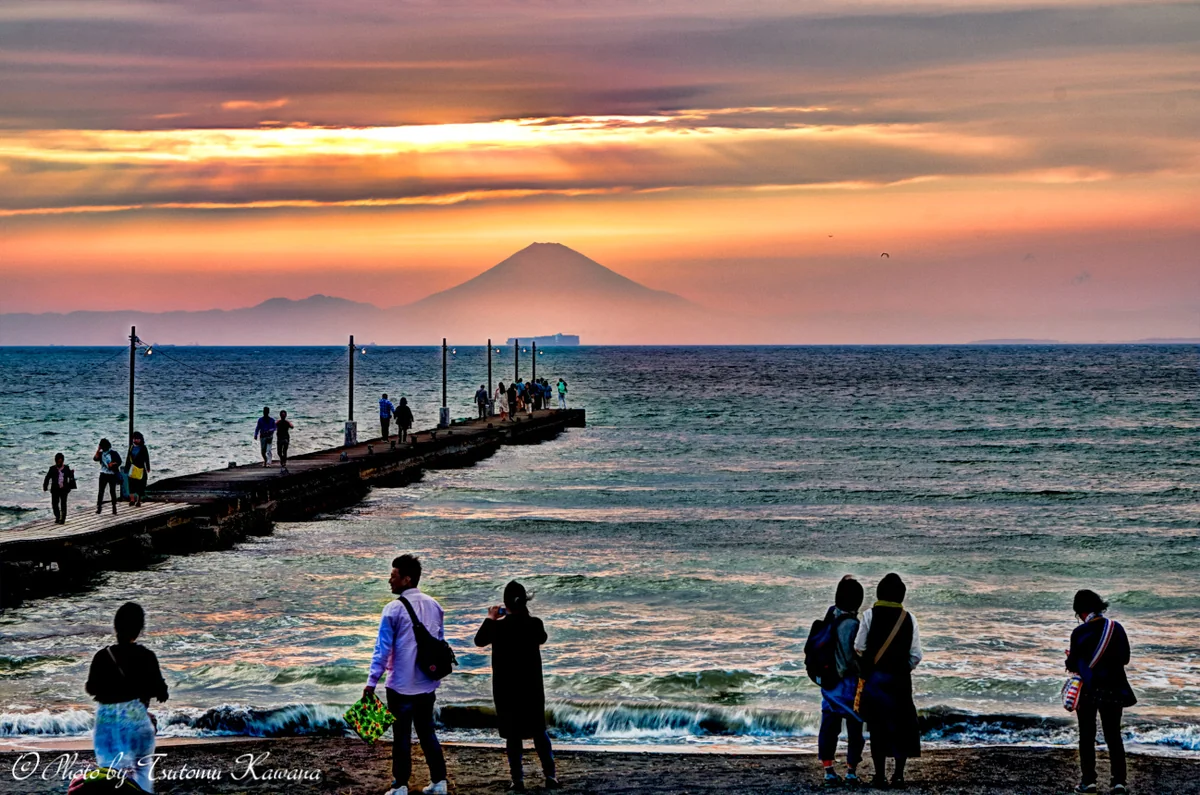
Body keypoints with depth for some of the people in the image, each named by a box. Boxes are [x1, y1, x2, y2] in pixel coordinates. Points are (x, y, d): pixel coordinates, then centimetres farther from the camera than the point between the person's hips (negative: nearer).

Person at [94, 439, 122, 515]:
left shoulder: (114, 453, -4)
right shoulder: (101, 453, 7)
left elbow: (119, 462, -5)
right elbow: (95, 458, -8)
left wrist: (113, 464, -20)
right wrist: (98, 450, -11)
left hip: (112, 475, -3)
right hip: (103, 474, 3)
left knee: (112, 491, 1)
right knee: (101, 491, -1)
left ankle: (114, 507, 10)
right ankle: (99, 507, 1)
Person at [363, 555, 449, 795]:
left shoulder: (394, 609, -14)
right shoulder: (433, 606, 5)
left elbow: (383, 649, -14)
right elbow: (440, 643, 14)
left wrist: (372, 682, -9)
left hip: (402, 685, -6)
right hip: (427, 684, 6)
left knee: (402, 735, 3)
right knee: (427, 732, 15)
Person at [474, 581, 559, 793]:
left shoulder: (498, 626, -13)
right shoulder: (535, 623, -8)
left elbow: (479, 640, 4)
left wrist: (490, 619, 16)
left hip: (506, 688, -2)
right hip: (532, 687, 2)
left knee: (513, 734, 5)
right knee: (539, 731, 13)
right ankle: (550, 776, 10)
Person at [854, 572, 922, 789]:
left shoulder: (870, 615, -5)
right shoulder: (909, 618, 0)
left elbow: (859, 648, -6)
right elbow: (916, 655, -1)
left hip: (875, 677, -1)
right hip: (900, 678, 1)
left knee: (878, 724, 3)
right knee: (901, 724, 10)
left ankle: (880, 776, 2)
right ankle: (898, 774, 6)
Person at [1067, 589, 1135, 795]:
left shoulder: (1080, 633, -12)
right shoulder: (1117, 628, 0)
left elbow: (1073, 665, -8)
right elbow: (1125, 659, 8)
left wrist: (1070, 660, 14)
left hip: (1088, 690, -3)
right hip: (1113, 690, 3)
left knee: (1087, 736, 7)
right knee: (1114, 736, 9)